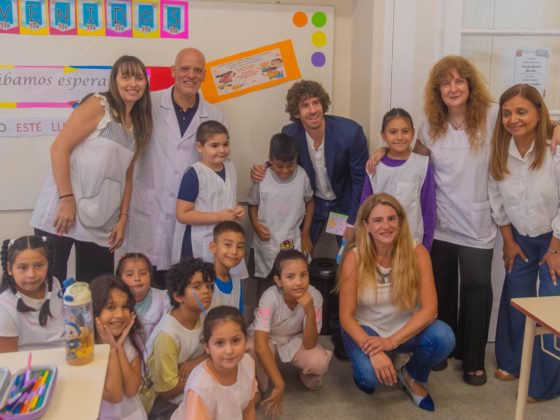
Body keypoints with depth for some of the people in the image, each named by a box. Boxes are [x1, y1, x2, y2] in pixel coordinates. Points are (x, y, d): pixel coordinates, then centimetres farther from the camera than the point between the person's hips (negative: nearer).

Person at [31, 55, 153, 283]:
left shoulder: (138, 125, 16)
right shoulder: (98, 105, -2)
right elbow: (59, 148, -10)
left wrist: (123, 218, 8)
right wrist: (66, 198, -17)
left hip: (101, 221, 6)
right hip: (65, 208, -6)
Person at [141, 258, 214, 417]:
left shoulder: (204, 317, -10)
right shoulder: (167, 335, -28)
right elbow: (167, 391, -21)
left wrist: (197, 361, -21)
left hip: (191, 382, 6)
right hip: (160, 398, -6)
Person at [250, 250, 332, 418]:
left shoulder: (314, 296, -27)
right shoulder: (270, 297, -34)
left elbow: (309, 345, -26)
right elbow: (260, 345, -39)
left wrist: (310, 312, -42)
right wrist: (279, 385, -42)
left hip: (294, 339, 2)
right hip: (267, 338, -2)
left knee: (320, 362, -29)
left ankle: (307, 374, 11)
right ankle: (257, 388, 0)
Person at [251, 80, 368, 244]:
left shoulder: (350, 132, -25)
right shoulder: (289, 134, -16)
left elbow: (361, 179, -15)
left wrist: (353, 222, -12)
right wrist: (263, 169, -19)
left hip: (344, 202, -2)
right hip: (311, 203, 2)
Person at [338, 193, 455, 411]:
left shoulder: (417, 252, -18)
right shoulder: (354, 257, -21)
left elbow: (429, 309, -19)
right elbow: (346, 316, -18)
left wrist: (391, 341, -30)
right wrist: (373, 350, -34)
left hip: (406, 328, 2)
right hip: (365, 329, -2)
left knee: (444, 338, -28)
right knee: (371, 375, -31)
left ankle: (412, 376, 5)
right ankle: (364, 373, 9)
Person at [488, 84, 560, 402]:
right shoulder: (500, 152, -11)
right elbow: (497, 199, 1)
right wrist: (509, 241, 3)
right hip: (521, 237, 5)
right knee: (515, 300, 13)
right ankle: (513, 362, 35)